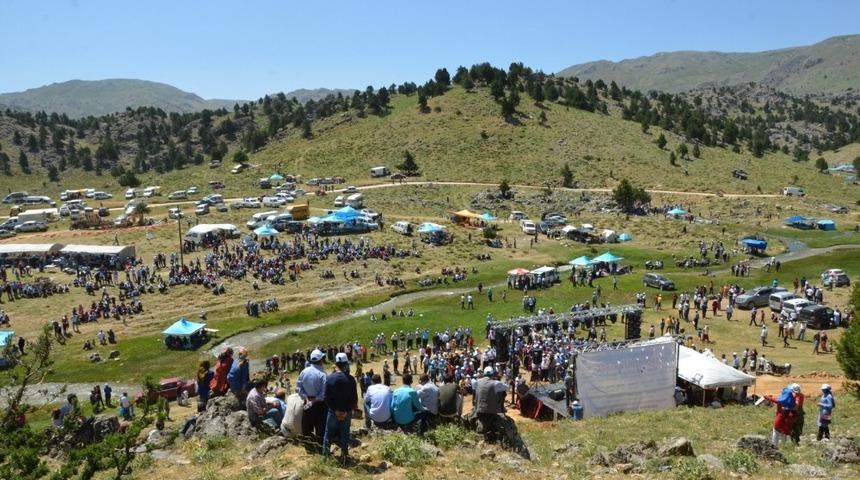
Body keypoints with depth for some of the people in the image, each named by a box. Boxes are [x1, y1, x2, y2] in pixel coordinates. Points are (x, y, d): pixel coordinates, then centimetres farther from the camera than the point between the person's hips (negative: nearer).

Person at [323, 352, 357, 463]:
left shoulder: (329, 378, -11)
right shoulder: (351, 379, -10)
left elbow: (327, 398, -11)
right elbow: (354, 398, -9)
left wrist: (335, 410, -7)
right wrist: (346, 411, -5)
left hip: (333, 411, 0)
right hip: (347, 412, 0)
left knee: (328, 434, 15)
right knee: (345, 435, 11)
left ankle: (325, 456, 20)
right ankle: (344, 458, 15)